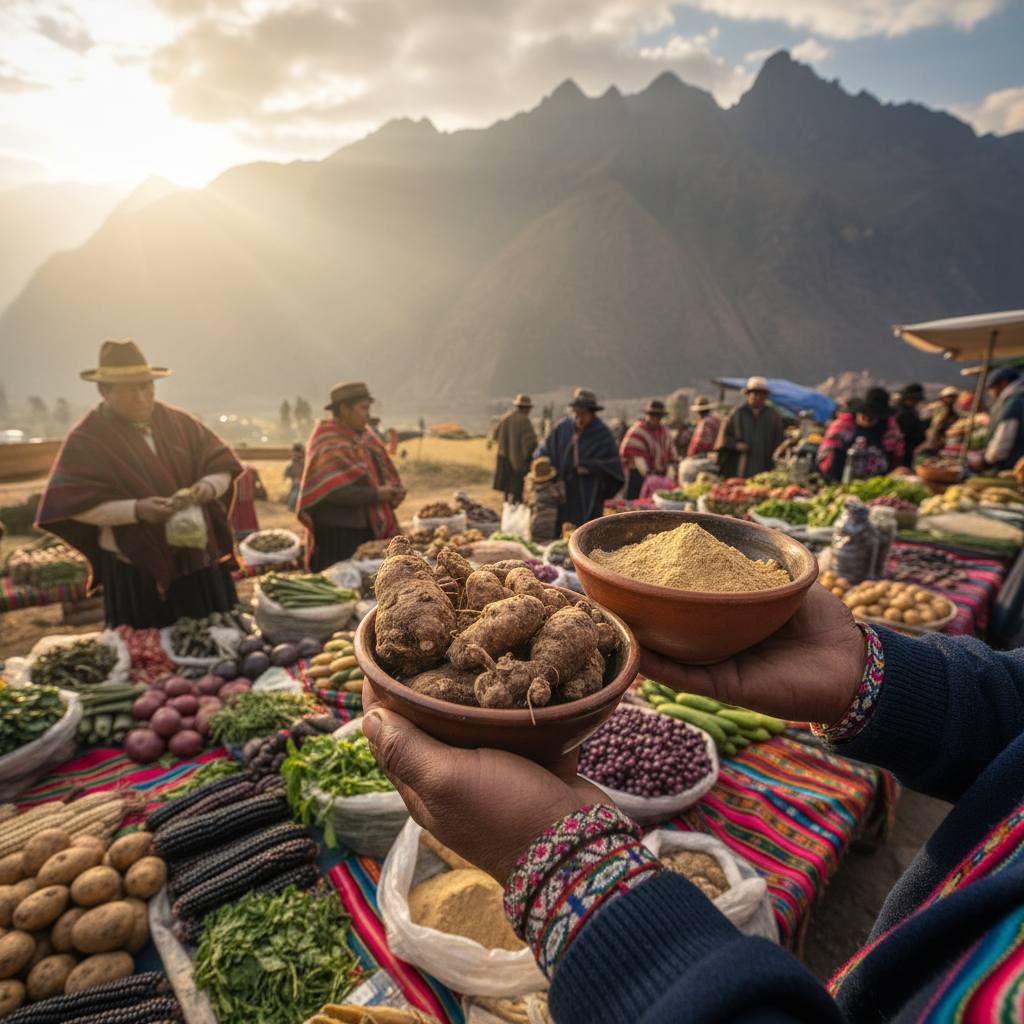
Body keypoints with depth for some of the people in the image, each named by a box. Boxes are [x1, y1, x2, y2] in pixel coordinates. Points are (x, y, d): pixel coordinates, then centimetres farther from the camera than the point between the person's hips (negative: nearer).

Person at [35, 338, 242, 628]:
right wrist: (135, 510, -23)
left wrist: (209, 485, -18)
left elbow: (221, 466, 5)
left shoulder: (178, 422, 6)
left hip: (200, 562, 3)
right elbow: (75, 505, -9)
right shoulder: (85, 439, -4)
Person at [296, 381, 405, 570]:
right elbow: (335, 491, -23)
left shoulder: (364, 434, 12)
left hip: (369, 528, 8)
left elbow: (385, 468, 16)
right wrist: (376, 494, -19)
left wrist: (395, 490, -4)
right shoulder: (329, 443, -14)